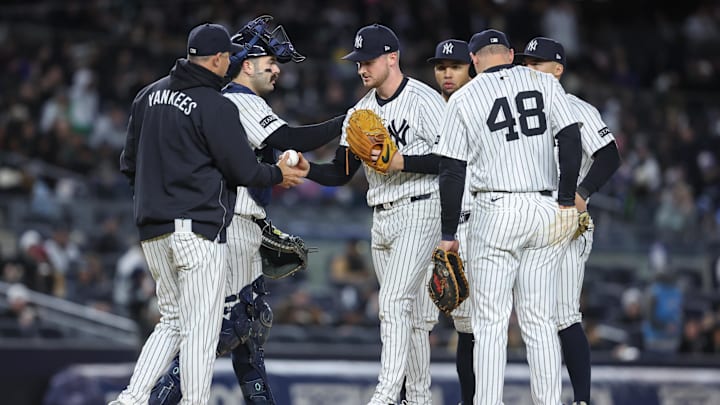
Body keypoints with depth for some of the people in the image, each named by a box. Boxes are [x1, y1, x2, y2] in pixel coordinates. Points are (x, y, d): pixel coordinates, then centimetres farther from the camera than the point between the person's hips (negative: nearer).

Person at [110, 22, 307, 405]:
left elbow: (129, 162, 18)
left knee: (172, 321, 15)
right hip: (199, 227, -8)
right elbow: (242, 169, -8)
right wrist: (279, 175, 10)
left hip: (153, 230, 8)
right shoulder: (217, 107, -11)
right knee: (200, 327, -4)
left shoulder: (149, 95, 12)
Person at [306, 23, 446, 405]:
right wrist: (305, 169, -8)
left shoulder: (424, 99, -9)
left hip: (418, 212, -7)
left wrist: (402, 162, -22)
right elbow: (340, 173, 10)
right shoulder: (363, 109, 12)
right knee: (409, 310, 12)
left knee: (394, 302, -18)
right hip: (381, 218, 7)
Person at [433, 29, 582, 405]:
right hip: (546, 212, 3)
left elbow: (452, 172, 0)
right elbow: (570, 138, -3)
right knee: (540, 322, 8)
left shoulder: (463, 99, 2)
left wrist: (448, 234, 3)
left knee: (490, 323, -1)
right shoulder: (545, 84, 8)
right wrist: (566, 201, 0)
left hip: (495, 212, -3)